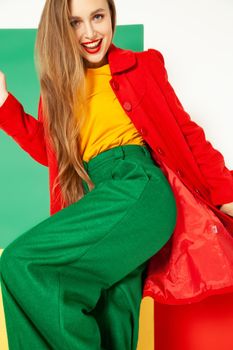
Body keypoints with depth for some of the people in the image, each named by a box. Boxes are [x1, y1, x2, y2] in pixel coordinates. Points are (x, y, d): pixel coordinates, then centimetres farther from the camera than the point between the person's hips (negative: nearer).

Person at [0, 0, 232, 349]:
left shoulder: (141, 66, 10)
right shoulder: (59, 83, 20)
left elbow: (184, 133, 8)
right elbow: (49, 150, 21)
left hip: (138, 189, -4)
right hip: (96, 201, 4)